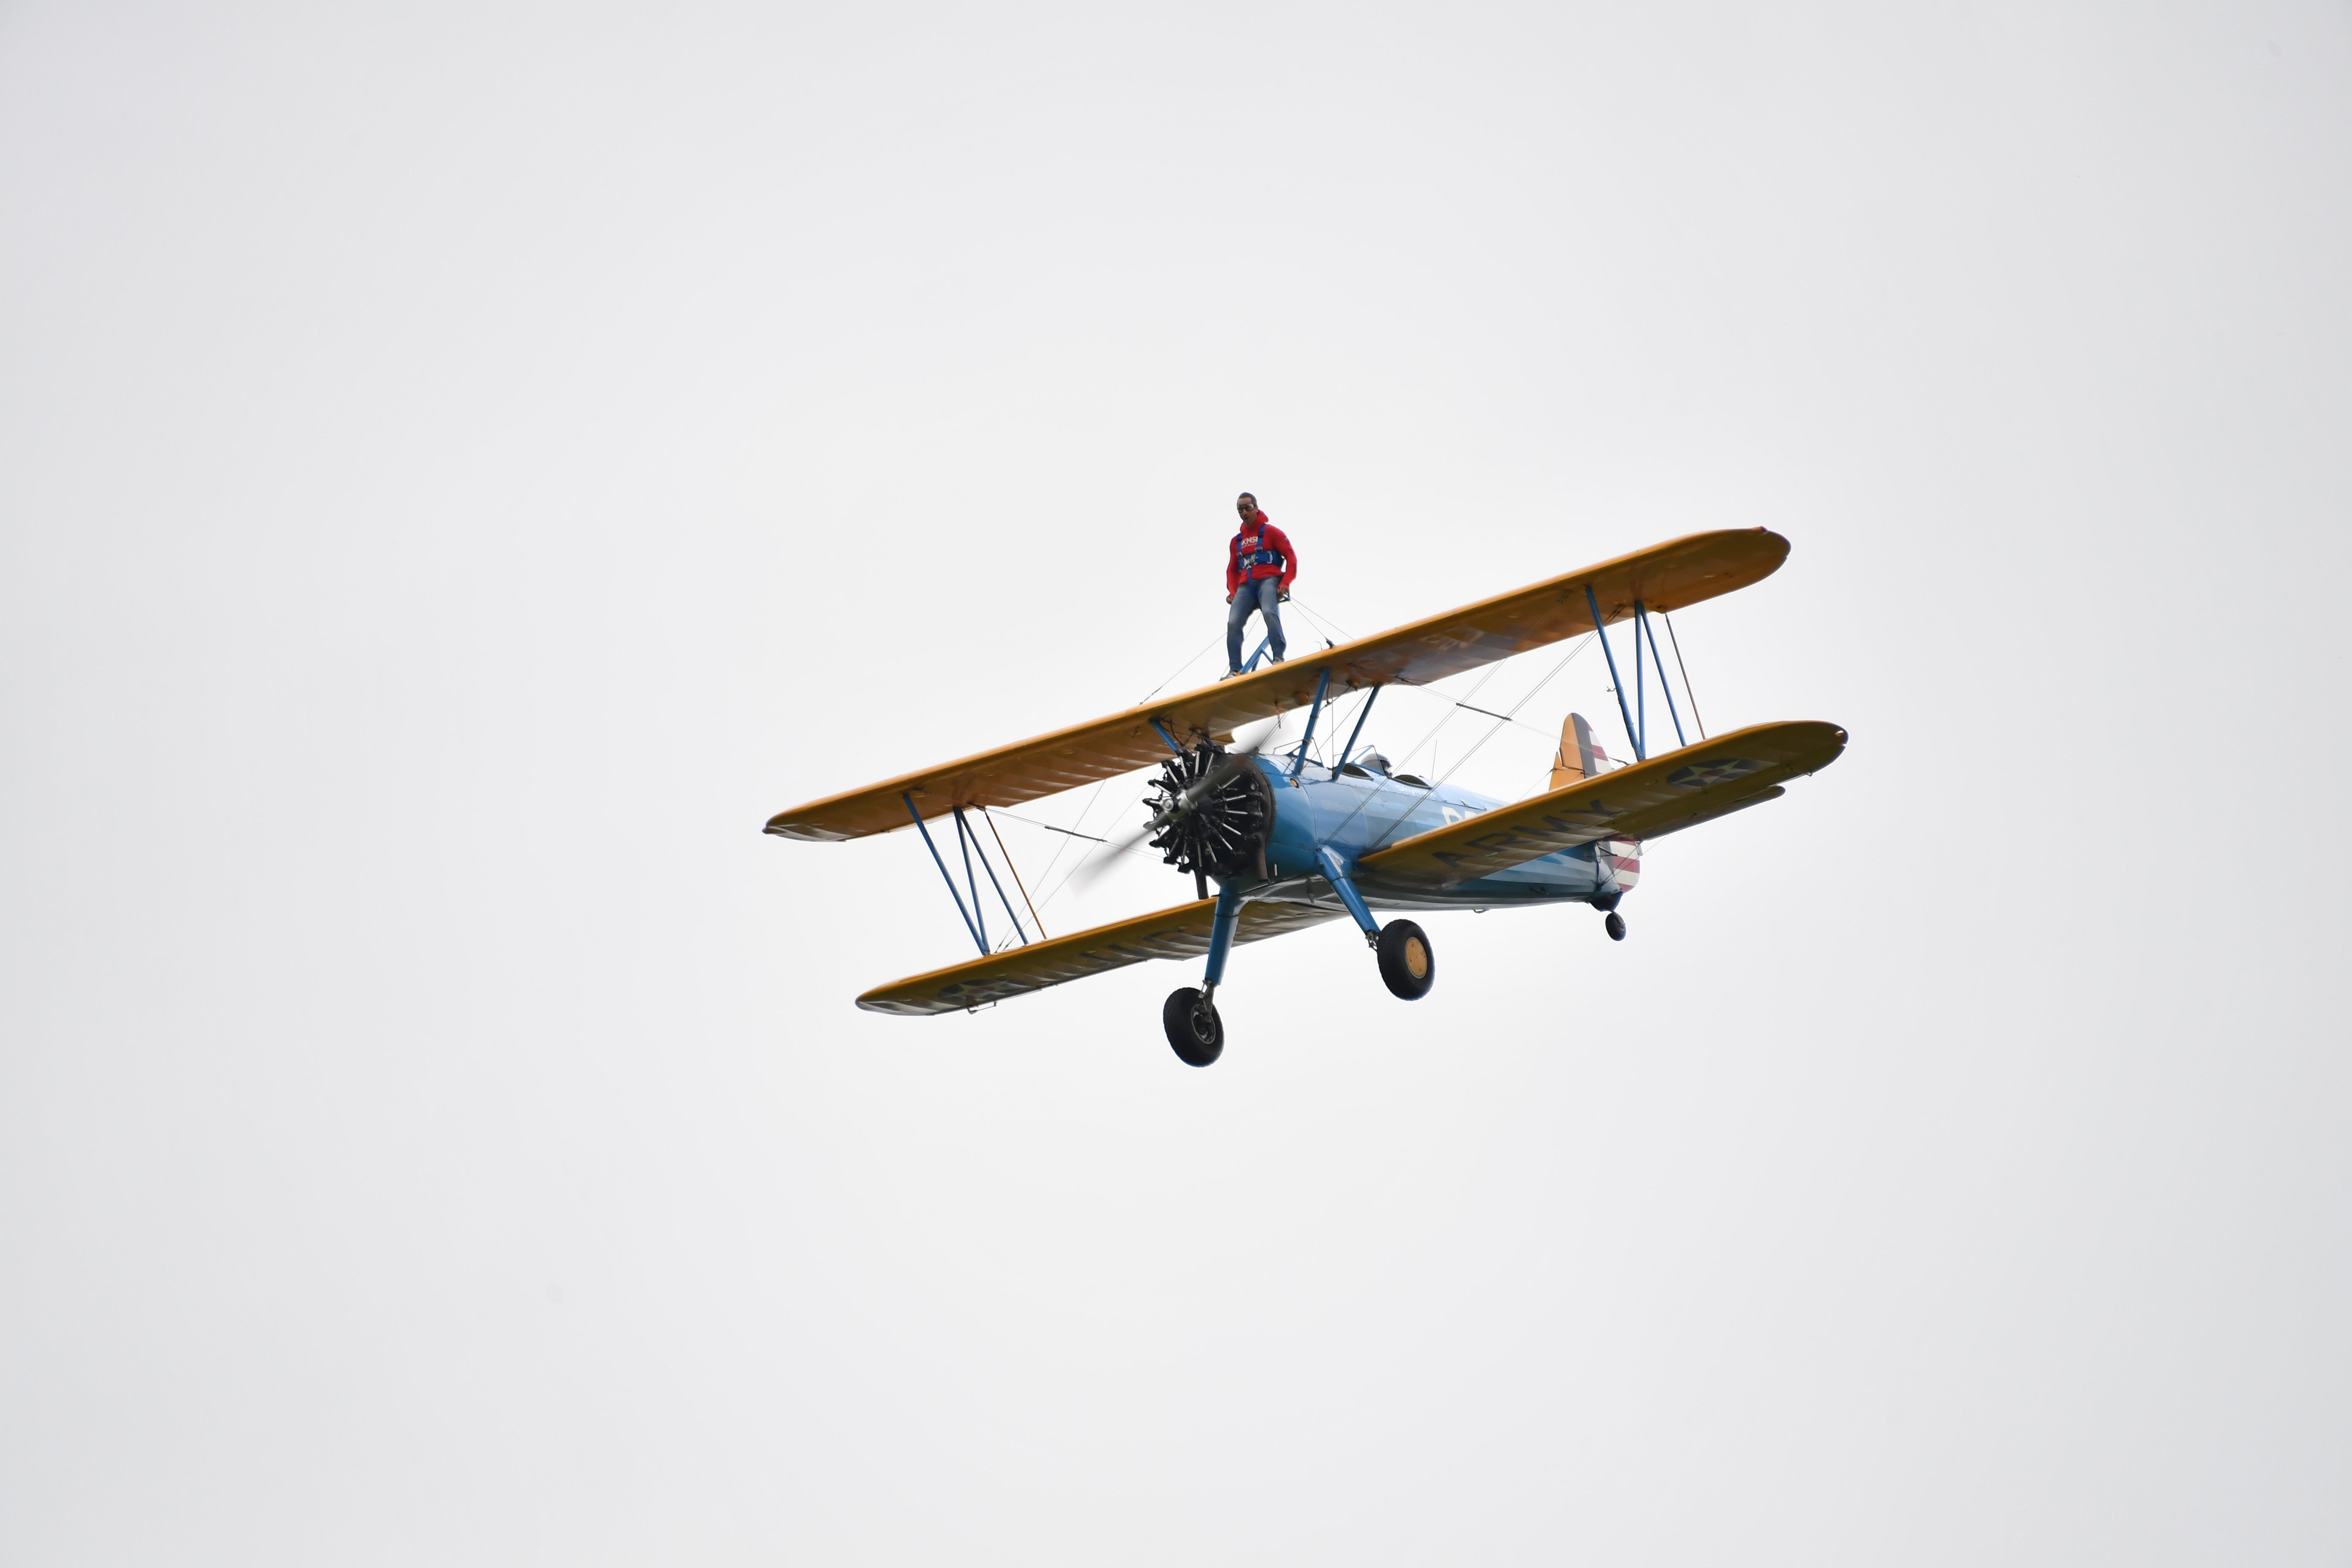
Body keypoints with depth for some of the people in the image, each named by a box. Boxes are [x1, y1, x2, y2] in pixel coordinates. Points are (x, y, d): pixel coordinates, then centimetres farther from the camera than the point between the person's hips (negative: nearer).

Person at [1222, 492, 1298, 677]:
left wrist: (1285, 584, -10)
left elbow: (1291, 557, 3)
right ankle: (1234, 670, -18)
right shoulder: (1237, 541, 23)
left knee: (1269, 613, -33)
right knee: (1233, 623, -16)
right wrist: (1232, 591, 8)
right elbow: (1232, 570, 27)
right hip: (1246, 585, 5)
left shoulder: (1271, 532, 8)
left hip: (1268, 580, -5)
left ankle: (1279, 658, -39)